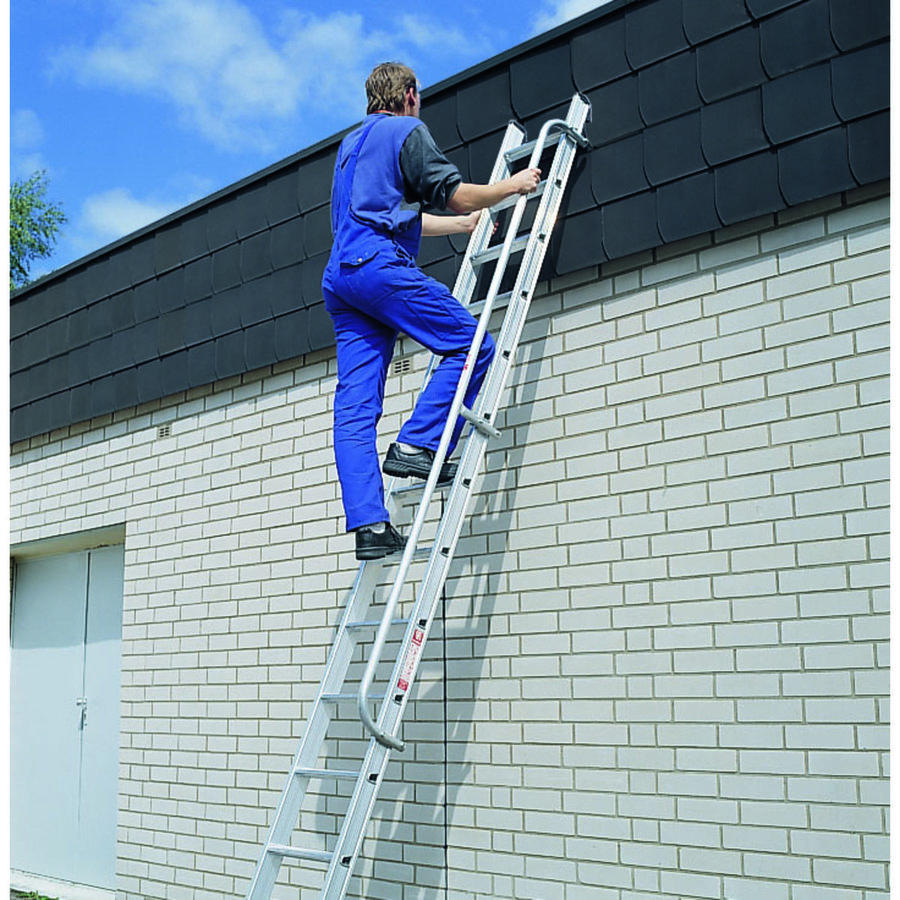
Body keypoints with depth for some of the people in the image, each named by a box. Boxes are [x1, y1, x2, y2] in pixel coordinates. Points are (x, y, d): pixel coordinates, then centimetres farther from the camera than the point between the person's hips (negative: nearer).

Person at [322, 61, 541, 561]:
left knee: (354, 406, -1)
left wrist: (463, 224, 46)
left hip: (338, 276, 9)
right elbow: (455, 194, -3)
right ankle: (415, 446, -12)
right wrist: (513, 185, 13)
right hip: (381, 265, -8)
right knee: (471, 345, -1)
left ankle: (368, 525, -6)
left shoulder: (350, 143, 32)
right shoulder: (408, 131, 6)